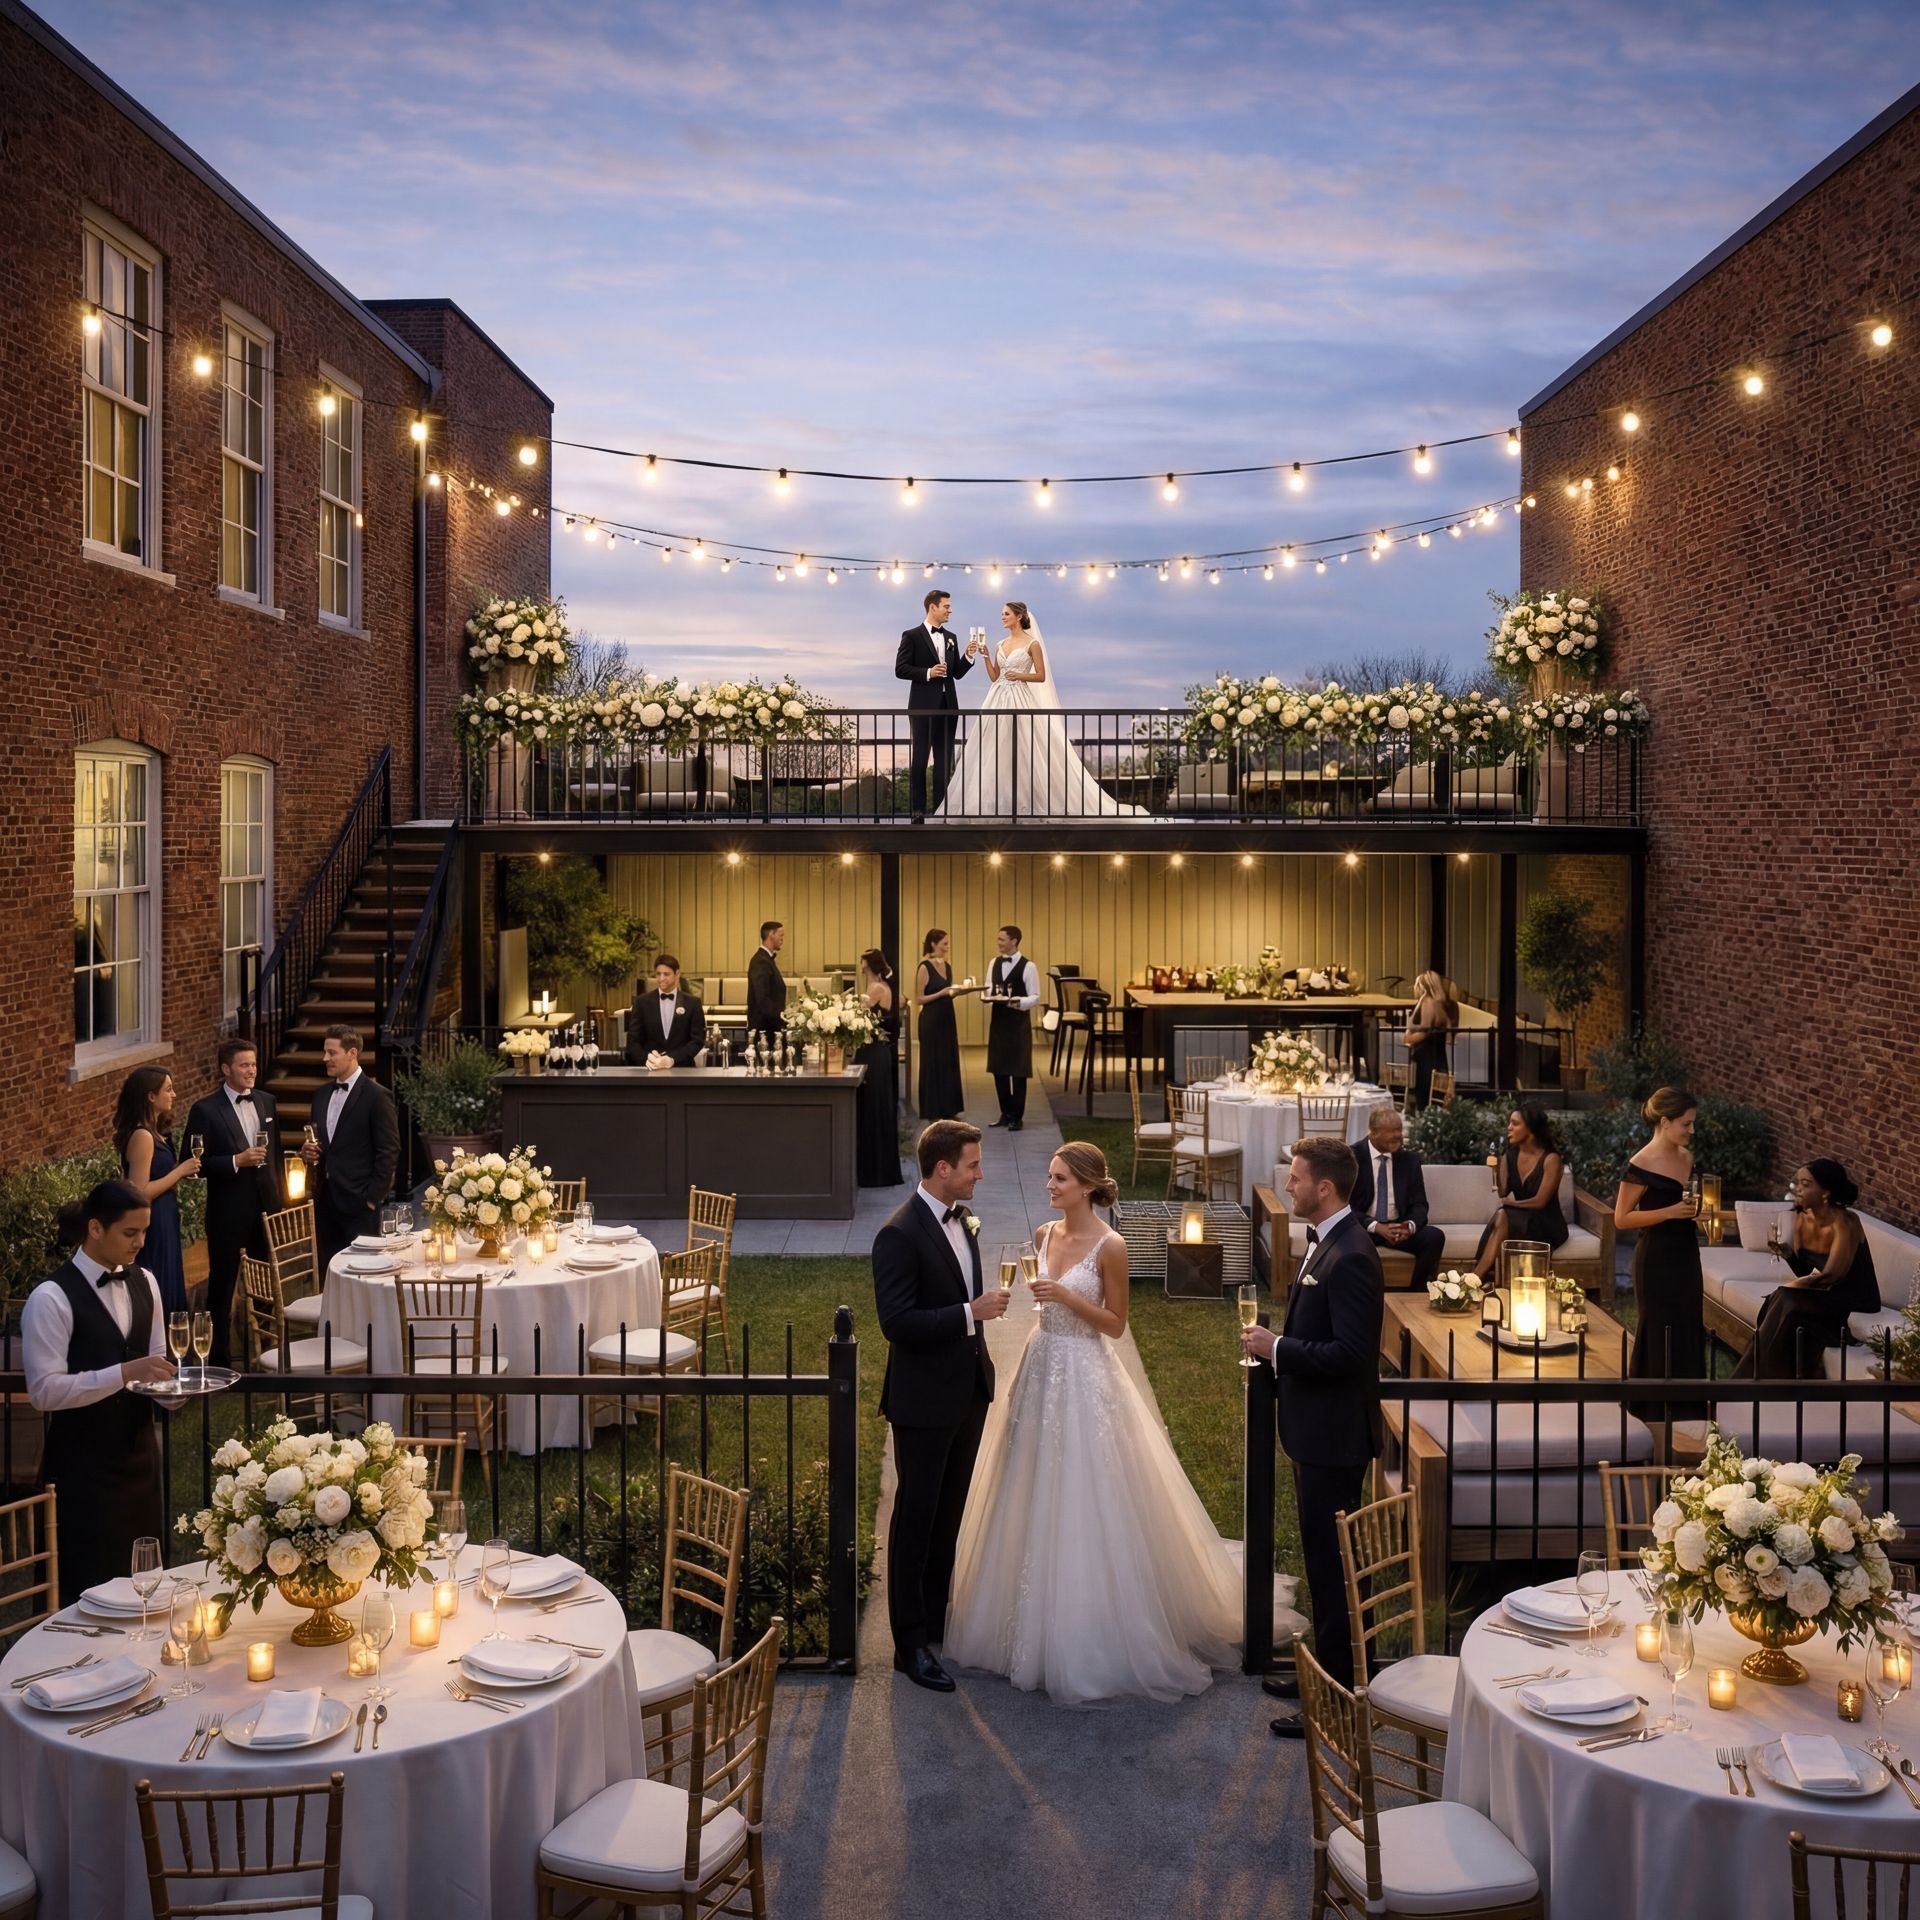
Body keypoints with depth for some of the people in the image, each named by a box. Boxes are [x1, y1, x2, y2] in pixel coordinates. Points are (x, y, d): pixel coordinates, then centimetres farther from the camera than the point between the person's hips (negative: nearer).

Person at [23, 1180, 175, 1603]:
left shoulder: (144, 1283, 5)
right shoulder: (52, 1298, -17)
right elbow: (44, 1391, -21)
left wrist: (166, 1384, -7)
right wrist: (125, 1374, -29)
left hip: (138, 1453, 6)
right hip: (81, 1465, -6)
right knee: (88, 1588, 3)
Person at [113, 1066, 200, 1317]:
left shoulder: (155, 1132, 9)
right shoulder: (142, 1136, -20)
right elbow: (140, 1193, -23)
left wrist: (180, 1172, 6)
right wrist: (179, 1172, -17)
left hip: (162, 1224, 10)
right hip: (153, 1227, -10)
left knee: (164, 1297, 15)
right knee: (156, 1299, -2)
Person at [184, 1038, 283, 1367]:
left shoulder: (267, 1102, 6)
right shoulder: (206, 1110, -10)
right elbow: (196, 1164, -12)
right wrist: (236, 1161, -22)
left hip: (266, 1206, 5)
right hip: (228, 1212, -5)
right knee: (222, 1283, 7)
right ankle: (219, 1355, 18)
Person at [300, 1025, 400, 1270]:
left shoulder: (376, 1096, -8)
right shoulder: (322, 1094, 14)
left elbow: (388, 1152, -9)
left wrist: (373, 1197, -12)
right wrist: (308, 1153, 1)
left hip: (359, 1202, -7)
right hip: (325, 1199, 7)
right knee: (327, 1270, 7)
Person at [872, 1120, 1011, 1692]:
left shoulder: (963, 1221, 6)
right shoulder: (900, 1235, -21)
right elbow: (896, 1321, -25)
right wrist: (970, 1313, -27)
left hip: (969, 1392, 8)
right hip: (924, 1401, -8)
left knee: (949, 1515, 19)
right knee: (916, 1520, 3)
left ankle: (938, 1618, 33)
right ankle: (911, 1643, 12)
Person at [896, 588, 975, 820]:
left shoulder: (951, 638, 14)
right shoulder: (912, 636, -3)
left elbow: (957, 673, 13)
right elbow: (900, 669, -8)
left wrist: (968, 656, -4)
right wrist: (927, 673, -17)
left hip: (948, 706, 5)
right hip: (923, 706, -5)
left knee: (944, 761, 7)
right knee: (919, 759, -1)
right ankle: (917, 810, 3)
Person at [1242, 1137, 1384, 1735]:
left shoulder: (1350, 1258, -23)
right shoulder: (1324, 1242, 9)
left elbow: (1351, 1351, -27)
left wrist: (1277, 1348, -20)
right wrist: (1275, 1341, 6)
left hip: (1334, 1437, -10)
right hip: (1317, 1429, 10)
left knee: (1331, 1563, 0)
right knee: (1323, 1557, 20)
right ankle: (1326, 1670, 34)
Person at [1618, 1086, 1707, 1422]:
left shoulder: (1687, 1157, 6)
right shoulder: (1641, 1165, -16)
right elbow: (1621, 1218, -16)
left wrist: (1695, 1209, 4)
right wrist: (1671, 1211, -22)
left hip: (1686, 1254, 7)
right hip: (1656, 1259, -7)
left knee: (1689, 1329, 10)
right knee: (1658, 1333, 1)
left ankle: (1686, 1413, 22)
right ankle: (1654, 1413, 15)